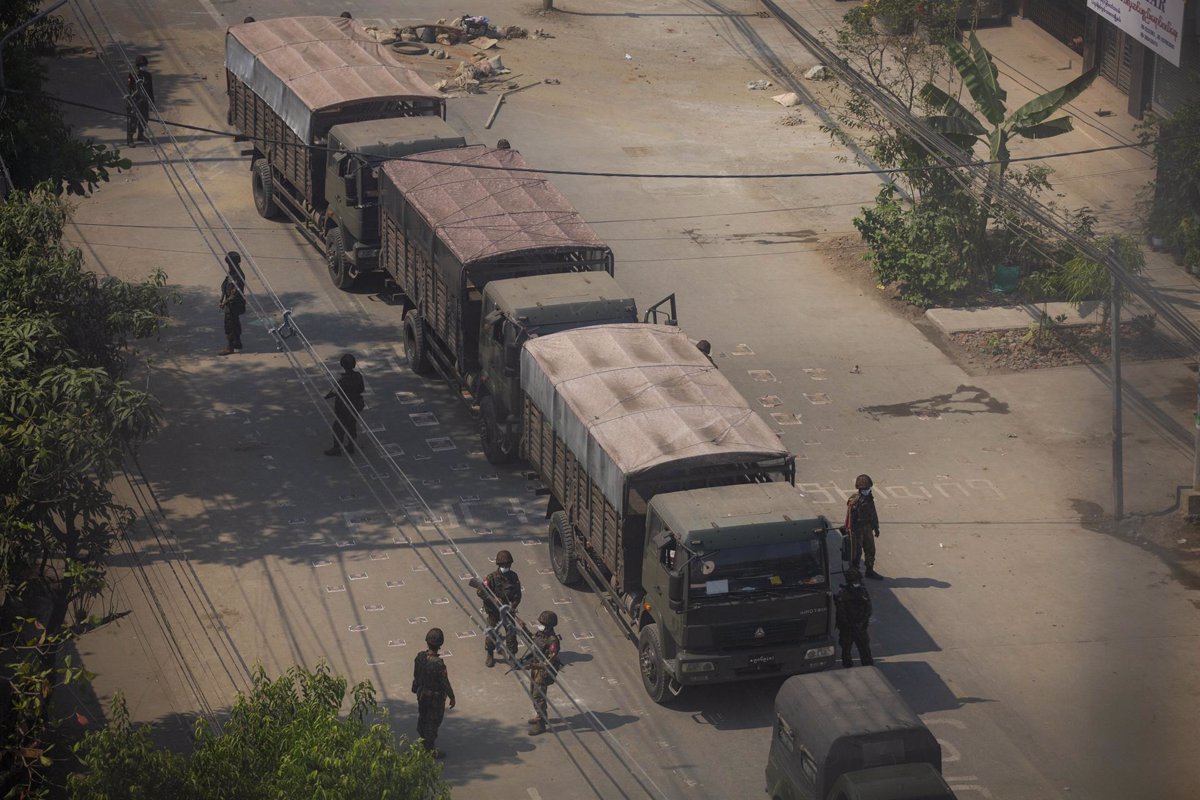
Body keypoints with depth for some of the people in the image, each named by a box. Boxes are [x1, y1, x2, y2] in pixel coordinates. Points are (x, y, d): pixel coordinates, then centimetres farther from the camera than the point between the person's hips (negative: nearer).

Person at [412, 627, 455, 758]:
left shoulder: (419, 657, -15)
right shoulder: (438, 664, -34)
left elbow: (416, 676, 1)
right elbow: (445, 683, -23)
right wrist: (452, 697, -7)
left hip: (422, 694, 6)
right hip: (436, 697, -6)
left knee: (422, 718, 26)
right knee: (433, 723, 12)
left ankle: (423, 739, 48)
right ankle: (429, 750, 25)